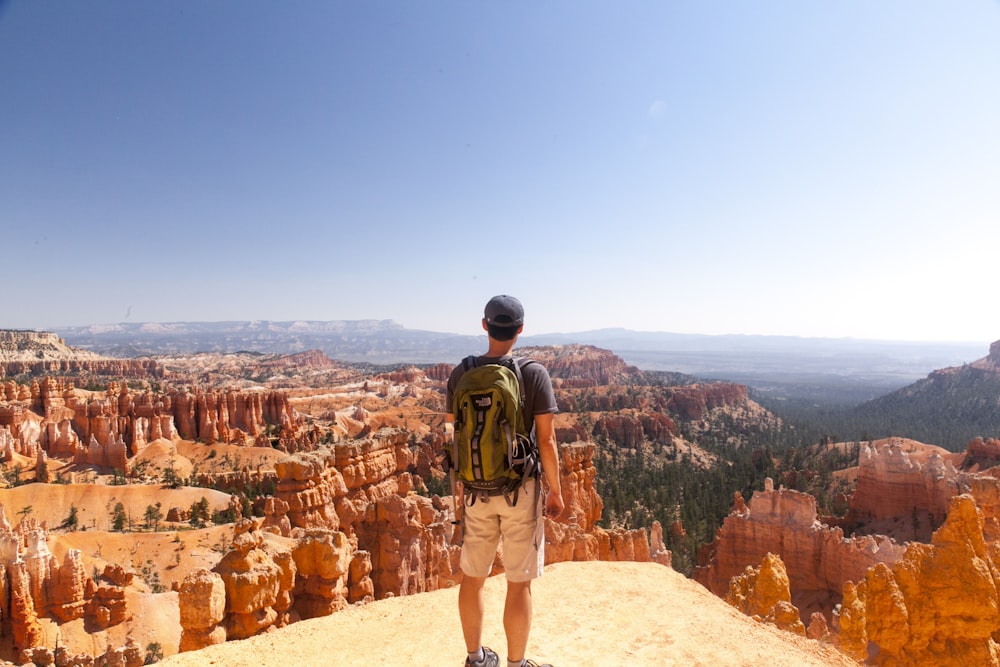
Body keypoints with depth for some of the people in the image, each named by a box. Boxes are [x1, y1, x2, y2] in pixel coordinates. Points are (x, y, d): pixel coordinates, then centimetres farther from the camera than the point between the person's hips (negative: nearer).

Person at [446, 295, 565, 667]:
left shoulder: (461, 374, -4)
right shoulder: (534, 373, -13)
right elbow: (546, 440, -12)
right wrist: (555, 490, 0)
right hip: (521, 489, -3)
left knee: (472, 577, 18)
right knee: (519, 583, 10)